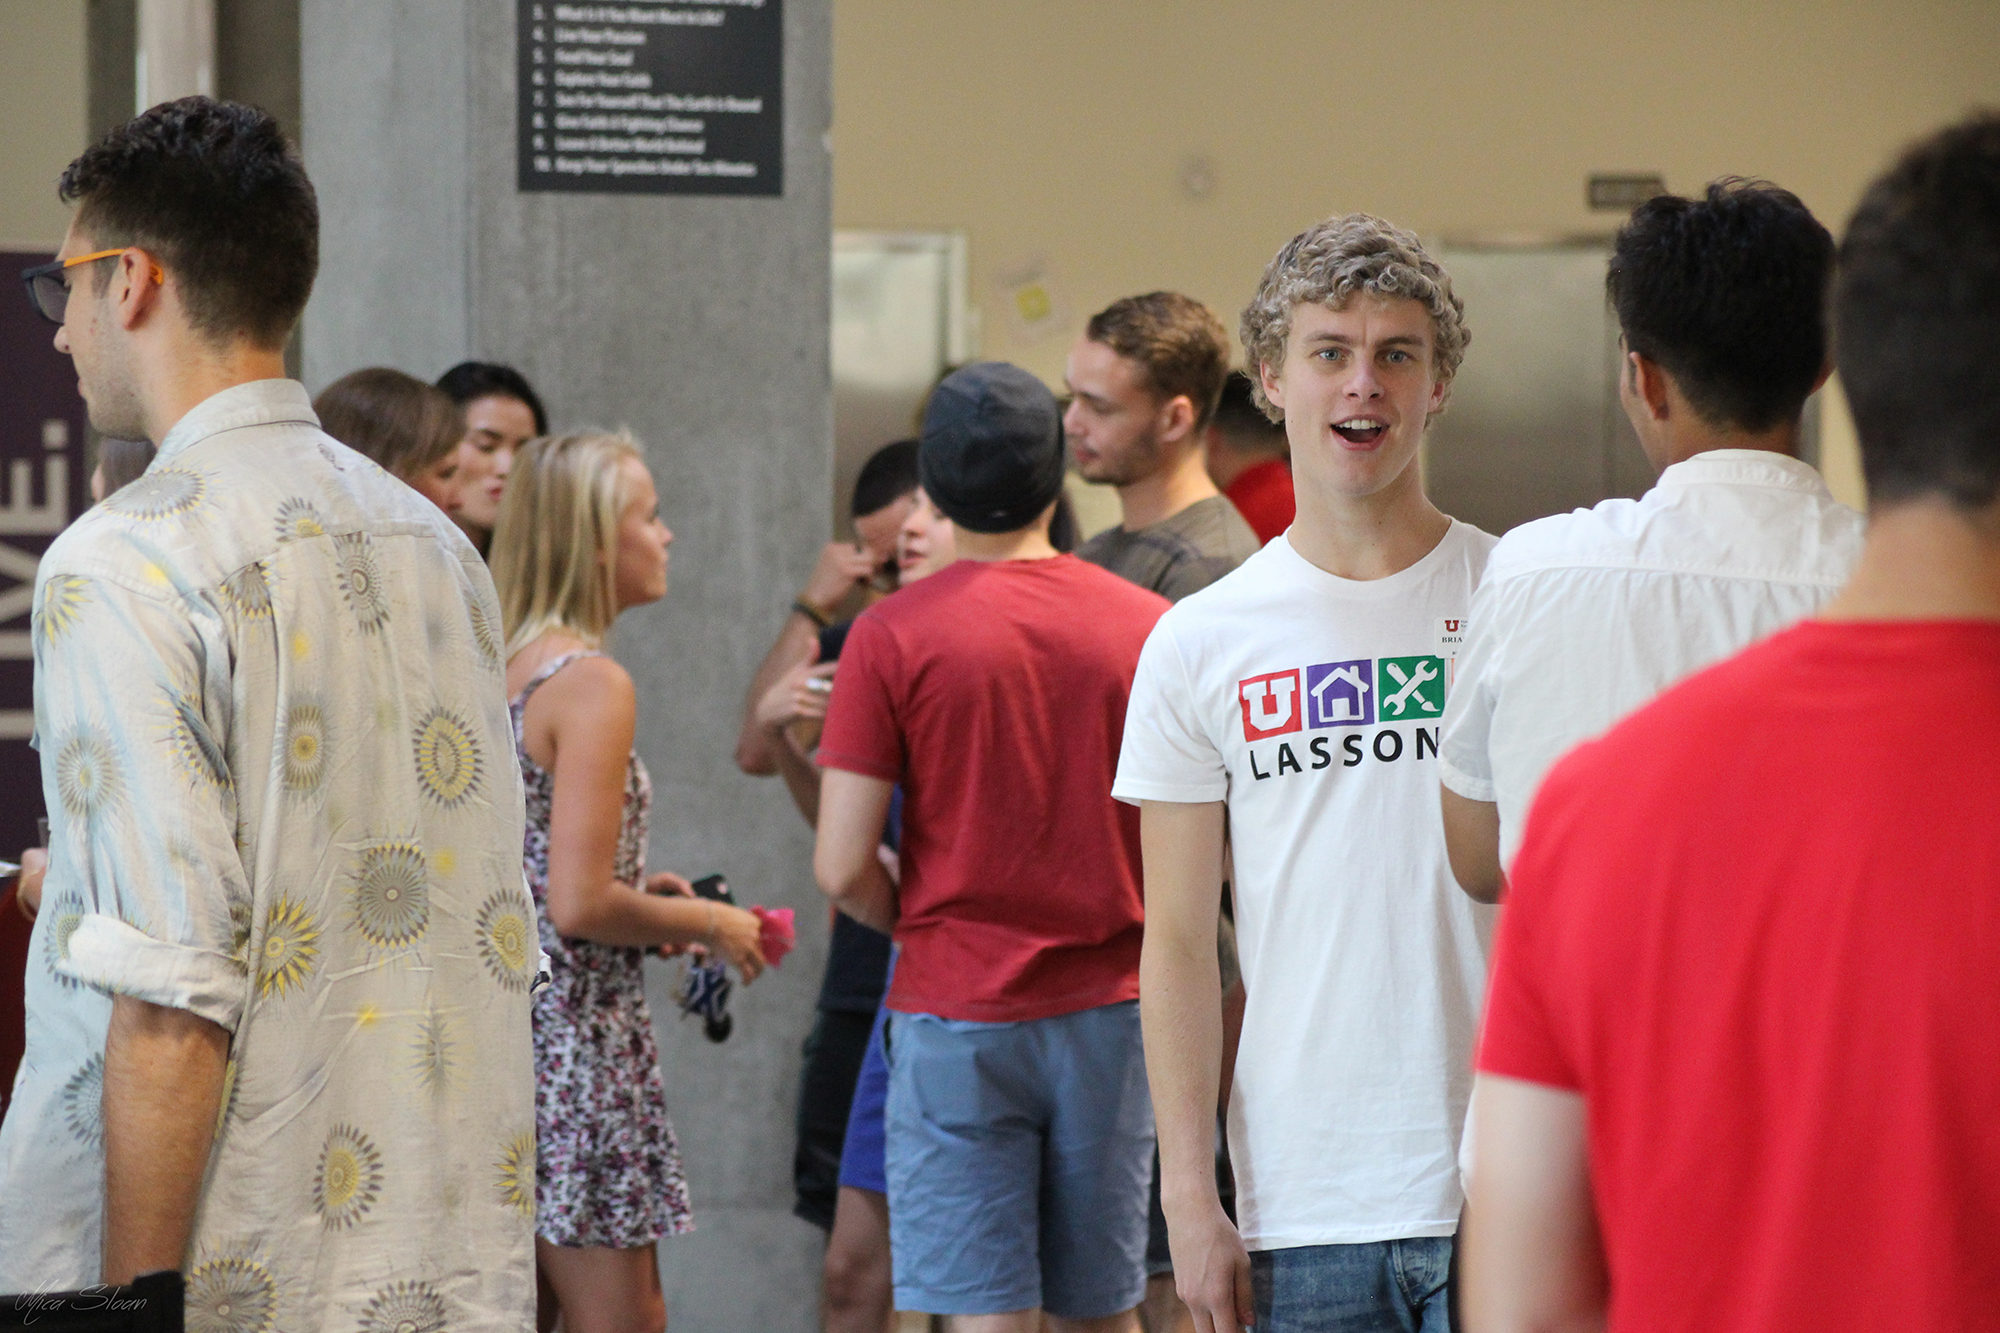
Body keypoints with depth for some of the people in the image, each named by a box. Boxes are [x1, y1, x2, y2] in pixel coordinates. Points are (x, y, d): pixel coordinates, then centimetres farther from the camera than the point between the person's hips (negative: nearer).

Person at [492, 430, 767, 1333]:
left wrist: (641, 894, 15)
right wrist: (707, 924, -5)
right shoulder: (592, 683, -14)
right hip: (573, 1031, -9)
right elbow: (580, 906, -20)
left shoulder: (500, 671, 11)